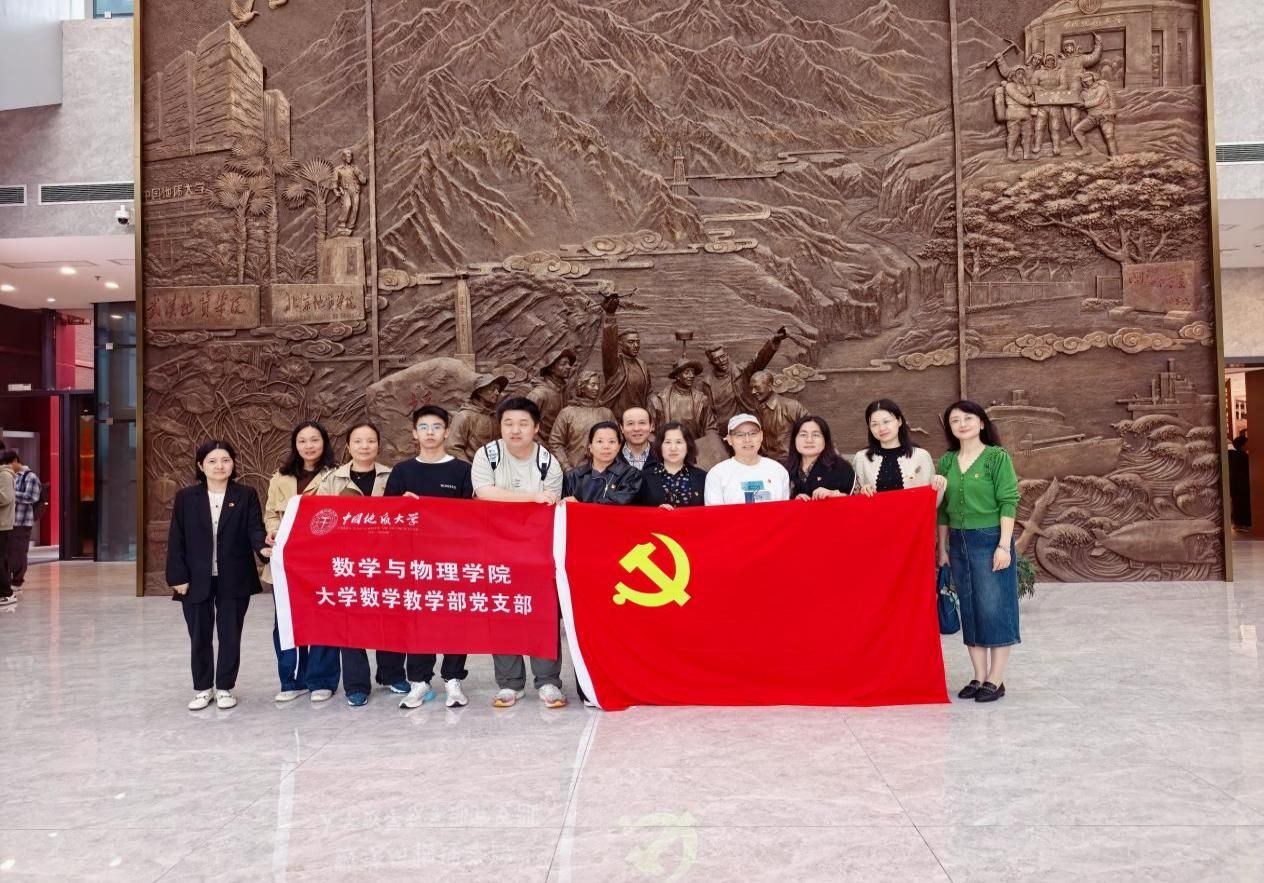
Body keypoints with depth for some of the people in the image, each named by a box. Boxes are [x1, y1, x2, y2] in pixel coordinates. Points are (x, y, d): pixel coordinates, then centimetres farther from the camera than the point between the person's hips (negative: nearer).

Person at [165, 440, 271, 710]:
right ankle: (203, 688, 26)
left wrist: (263, 547, -31)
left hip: (233, 580, -1)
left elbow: (255, 528, -9)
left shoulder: (246, 495, 0)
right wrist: (178, 576, -6)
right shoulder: (186, 497, 2)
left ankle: (225, 687, 22)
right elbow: (177, 540, 1)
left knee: (230, 636, 7)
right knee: (199, 637, 10)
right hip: (196, 580, 1)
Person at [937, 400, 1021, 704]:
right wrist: (942, 546, 10)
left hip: (990, 540, -5)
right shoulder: (947, 462, 8)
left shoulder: (997, 457, -5)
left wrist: (1004, 545, -14)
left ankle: (996, 679, 8)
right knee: (969, 609, 8)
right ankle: (979, 677, 16)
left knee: (995, 608, 0)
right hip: (959, 542, 5)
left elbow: (1008, 503, -9)